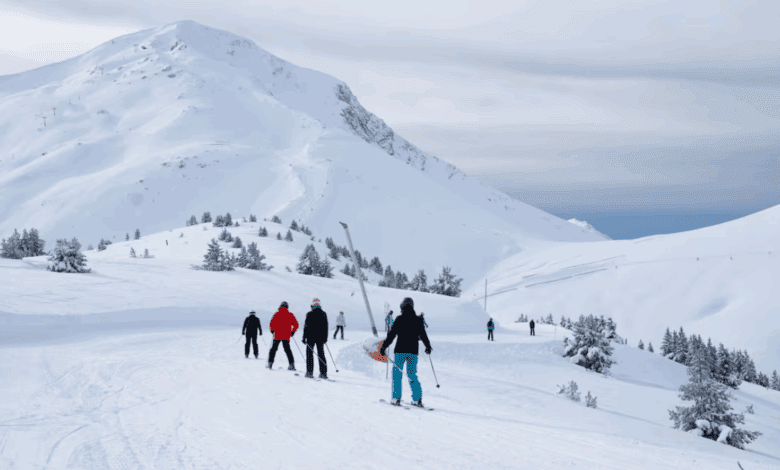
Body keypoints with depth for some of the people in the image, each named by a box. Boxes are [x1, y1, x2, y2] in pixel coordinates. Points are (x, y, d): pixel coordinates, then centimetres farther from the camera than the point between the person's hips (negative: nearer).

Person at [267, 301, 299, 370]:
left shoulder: (277, 314, -4)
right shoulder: (290, 315, 0)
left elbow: (271, 324, -7)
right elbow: (296, 324, 1)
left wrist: (272, 330, 10)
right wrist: (293, 331, 15)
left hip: (277, 335, -1)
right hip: (286, 336, 1)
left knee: (273, 349, 11)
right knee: (287, 350, 9)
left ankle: (270, 363, 6)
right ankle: (292, 364, 0)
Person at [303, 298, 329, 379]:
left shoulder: (310, 314, -8)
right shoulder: (323, 314, 4)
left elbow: (306, 326, -8)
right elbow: (326, 326, 9)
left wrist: (304, 337, -3)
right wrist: (325, 337, 16)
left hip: (311, 337, -4)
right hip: (320, 338, 4)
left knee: (309, 354, 4)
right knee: (321, 354, 7)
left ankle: (310, 372, -2)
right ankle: (323, 373, 2)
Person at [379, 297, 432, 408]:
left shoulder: (399, 319, -6)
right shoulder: (418, 320, 4)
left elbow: (391, 334, -8)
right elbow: (423, 335, 14)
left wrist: (383, 347, -1)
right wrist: (428, 347, 30)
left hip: (400, 351, -3)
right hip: (413, 351, 3)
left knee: (397, 374, 6)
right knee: (412, 375, 12)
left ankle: (396, 398, 0)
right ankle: (417, 399, 5)